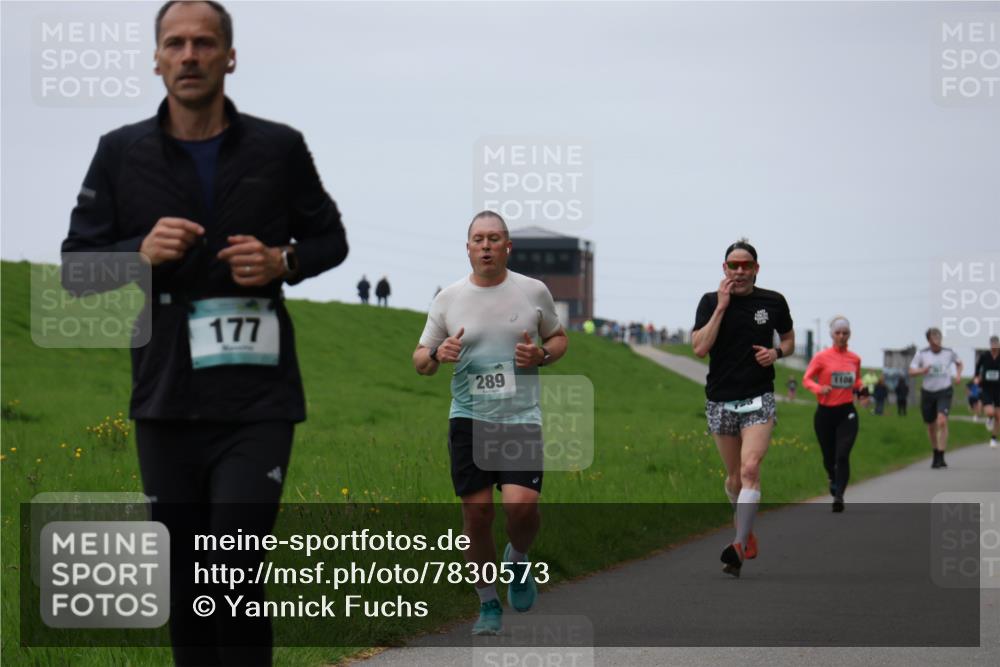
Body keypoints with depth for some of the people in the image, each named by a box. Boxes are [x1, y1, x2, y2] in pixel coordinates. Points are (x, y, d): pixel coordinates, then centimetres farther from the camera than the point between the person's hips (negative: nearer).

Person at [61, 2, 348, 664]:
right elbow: (76, 261, 8)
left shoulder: (279, 148, 3)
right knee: (183, 583, 9)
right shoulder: (122, 152, 5)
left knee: (235, 572, -13)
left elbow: (330, 239, 15)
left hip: (256, 402, -2)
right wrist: (141, 252, -12)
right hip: (165, 402, 2)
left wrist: (282, 261, -7)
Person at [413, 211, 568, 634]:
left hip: (521, 418, -1)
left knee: (522, 504, -18)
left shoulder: (534, 292, 4)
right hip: (468, 419, 1)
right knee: (476, 513, 0)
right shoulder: (448, 299, 5)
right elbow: (420, 360, 11)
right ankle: (488, 603, 18)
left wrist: (542, 354, -5)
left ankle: (518, 558, 16)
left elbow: (559, 338, 17)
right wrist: (437, 354, -13)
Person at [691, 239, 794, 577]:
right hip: (721, 400, 1)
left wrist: (776, 353, -6)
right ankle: (747, 530, 37)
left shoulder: (773, 302, 2)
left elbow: (789, 340, 17)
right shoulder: (710, 302, -1)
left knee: (750, 468, -19)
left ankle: (739, 546, -24)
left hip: (759, 398, -1)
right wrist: (722, 307, -17)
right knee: (734, 477, 11)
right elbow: (699, 347, -13)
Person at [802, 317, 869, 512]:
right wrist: (819, 389, -21)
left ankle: (839, 496, -15)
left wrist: (862, 389, 0)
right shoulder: (822, 357, -3)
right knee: (829, 457, 11)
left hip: (847, 413, 1)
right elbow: (806, 379, -2)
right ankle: (833, 479, 45)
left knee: (843, 455, -15)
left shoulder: (855, 359, 7)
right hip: (825, 413, -1)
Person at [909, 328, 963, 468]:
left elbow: (959, 362, 22)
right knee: (931, 426, 11)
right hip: (928, 393, 2)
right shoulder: (922, 354, -1)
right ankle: (935, 454, 33)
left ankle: (941, 457, -19)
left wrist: (958, 375, 4)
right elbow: (911, 372, -2)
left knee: (942, 421, -21)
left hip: (944, 392, -2)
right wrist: (922, 370, -23)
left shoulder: (949, 352, 2)